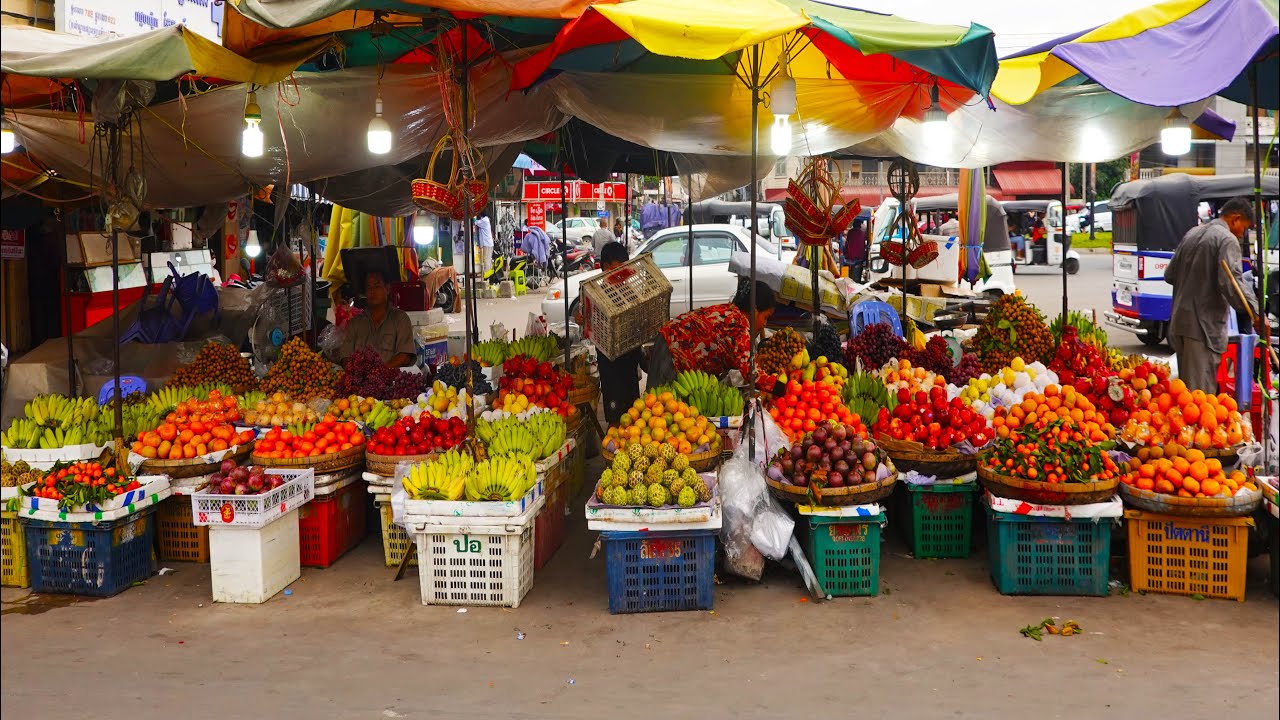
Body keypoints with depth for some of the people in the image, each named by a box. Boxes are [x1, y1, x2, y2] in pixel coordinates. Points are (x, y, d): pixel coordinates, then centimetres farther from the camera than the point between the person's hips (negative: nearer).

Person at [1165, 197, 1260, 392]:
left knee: (1185, 385, 15)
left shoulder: (1192, 233, 16)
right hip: (1205, 325, -8)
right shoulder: (1227, 240, -9)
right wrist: (1255, 313, -23)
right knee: (1202, 389, -8)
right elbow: (1231, 283, -22)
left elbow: (1169, 275, 21)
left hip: (1179, 321, 8)